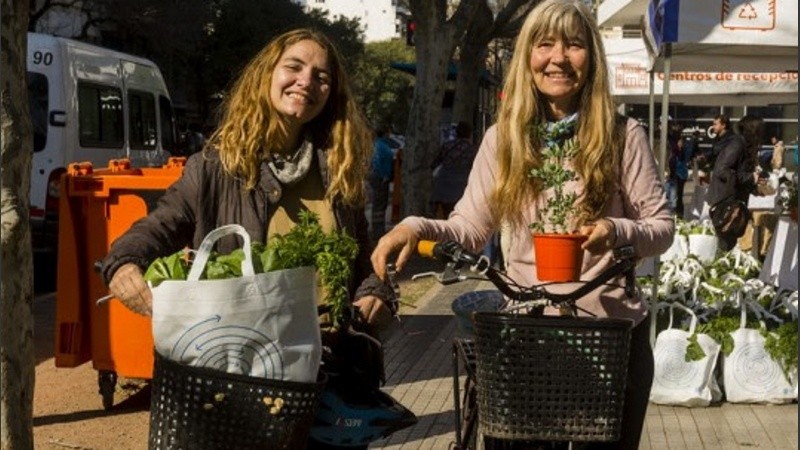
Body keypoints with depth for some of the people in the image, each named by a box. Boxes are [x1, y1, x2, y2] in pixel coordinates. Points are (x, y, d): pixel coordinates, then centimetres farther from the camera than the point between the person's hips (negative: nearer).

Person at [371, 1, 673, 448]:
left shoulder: (624, 135, -4)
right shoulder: (503, 138, 1)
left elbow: (662, 227, -3)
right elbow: (470, 227, 2)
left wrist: (616, 231, -24)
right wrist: (417, 228, -17)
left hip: (612, 329, -1)